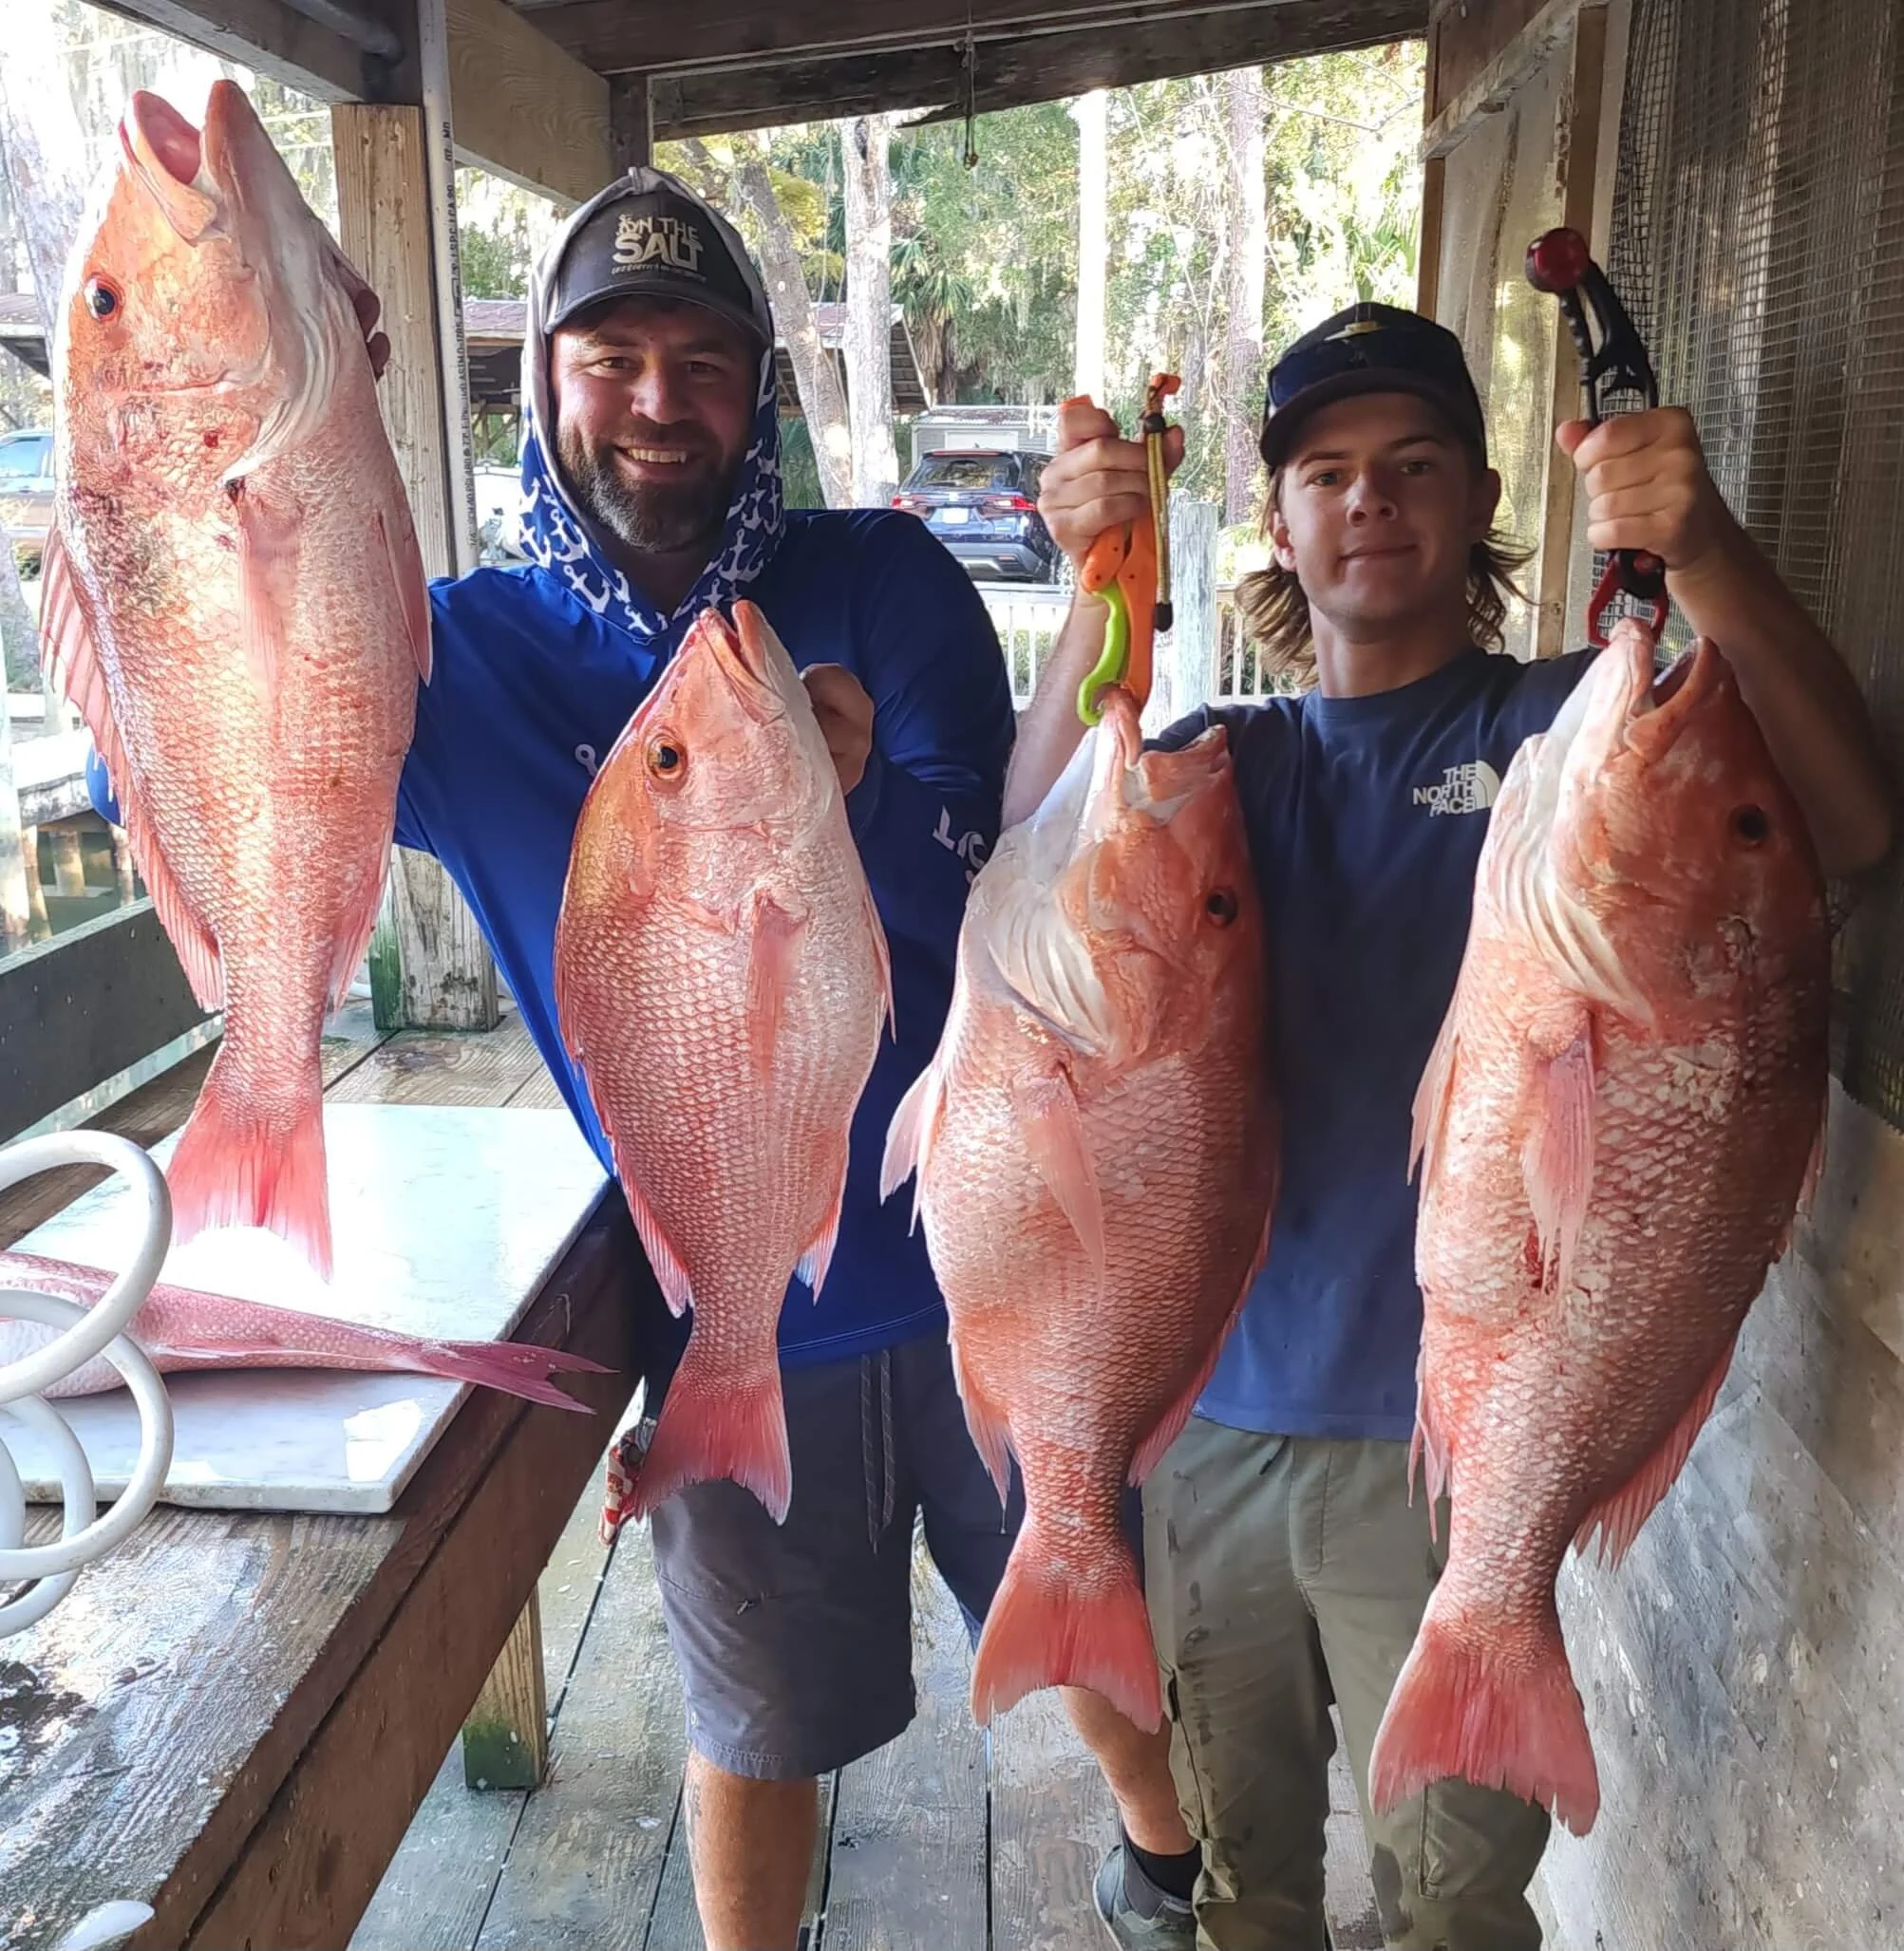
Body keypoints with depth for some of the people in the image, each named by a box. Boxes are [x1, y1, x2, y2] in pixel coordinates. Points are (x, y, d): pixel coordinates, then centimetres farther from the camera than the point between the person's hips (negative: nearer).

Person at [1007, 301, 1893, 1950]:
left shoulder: (1565, 729, -2)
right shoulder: (1222, 757, 5)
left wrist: (1707, 556, -32)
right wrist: (1101, 590, -26)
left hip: (1446, 1434, -2)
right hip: (1213, 1404, 3)